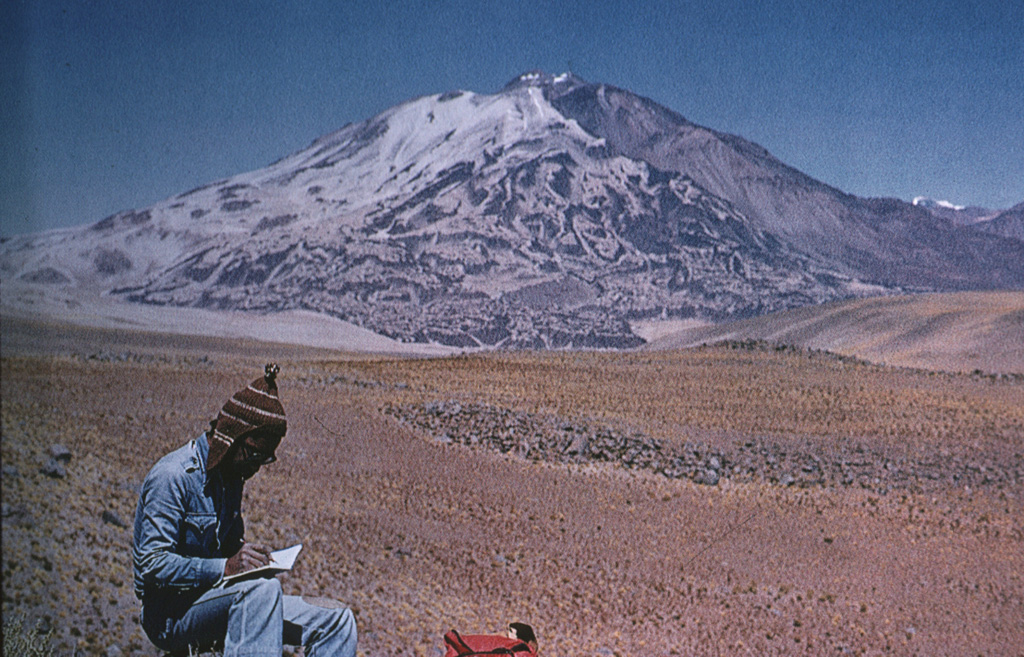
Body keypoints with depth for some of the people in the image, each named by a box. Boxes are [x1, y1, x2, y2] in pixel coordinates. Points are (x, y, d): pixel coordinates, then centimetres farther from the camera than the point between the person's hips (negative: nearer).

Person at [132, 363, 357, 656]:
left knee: (336, 620, -6)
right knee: (262, 589, -37)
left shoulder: (231, 476, 11)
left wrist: (251, 560, -1)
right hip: (170, 616, -8)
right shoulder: (173, 477, -16)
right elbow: (152, 565, -22)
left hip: (216, 596, 8)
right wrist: (225, 567, -31)